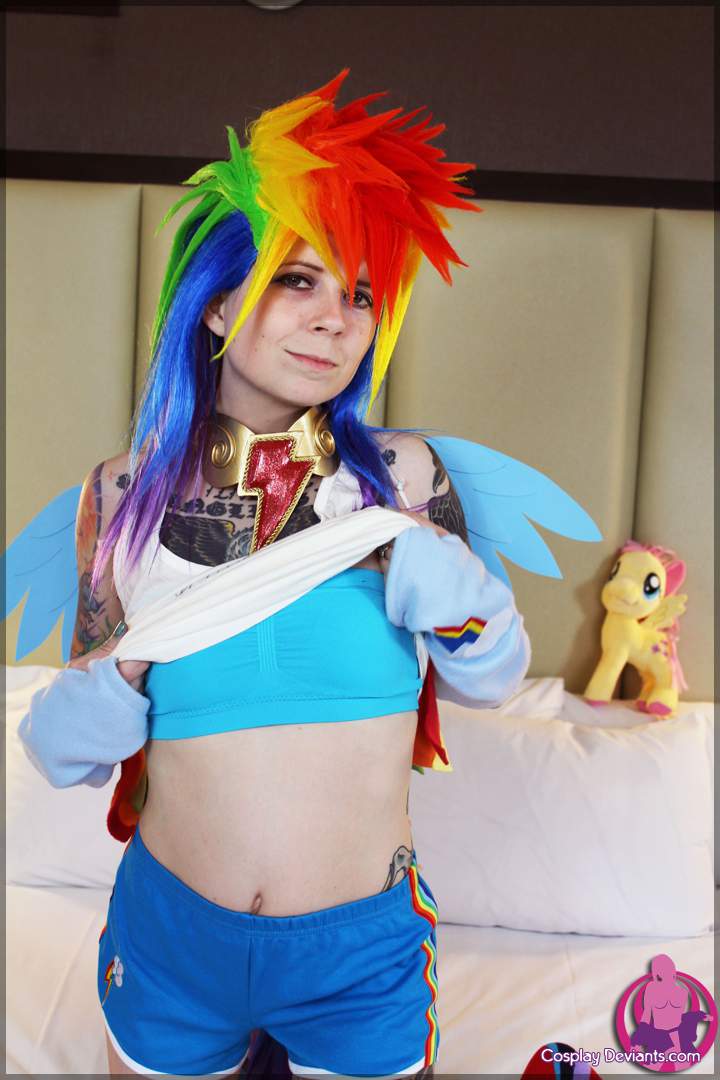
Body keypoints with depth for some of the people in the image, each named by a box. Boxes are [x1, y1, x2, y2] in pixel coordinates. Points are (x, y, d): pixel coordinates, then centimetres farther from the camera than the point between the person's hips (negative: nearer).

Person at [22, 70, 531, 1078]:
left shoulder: (399, 471, -8)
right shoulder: (125, 490, -5)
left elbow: (496, 675, -3)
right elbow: (73, 744, 2)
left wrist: (414, 555, -20)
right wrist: (119, 680, -20)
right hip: (168, 936, 1)